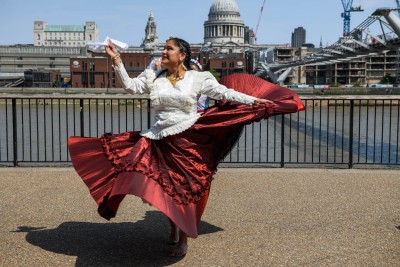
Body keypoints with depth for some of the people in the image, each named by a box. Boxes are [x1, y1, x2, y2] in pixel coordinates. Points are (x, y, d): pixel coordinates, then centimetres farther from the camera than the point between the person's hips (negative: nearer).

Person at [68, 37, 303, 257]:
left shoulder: (198, 78, -4)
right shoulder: (154, 77, 6)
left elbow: (224, 93, -4)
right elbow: (130, 86, 1)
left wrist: (256, 101, -8)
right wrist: (117, 61, -7)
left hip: (188, 141, -3)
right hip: (160, 140, 3)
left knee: (184, 190, 4)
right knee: (165, 188, 11)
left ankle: (183, 240, 21)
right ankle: (173, 227, 37)